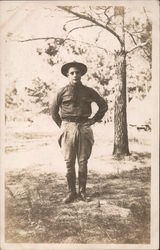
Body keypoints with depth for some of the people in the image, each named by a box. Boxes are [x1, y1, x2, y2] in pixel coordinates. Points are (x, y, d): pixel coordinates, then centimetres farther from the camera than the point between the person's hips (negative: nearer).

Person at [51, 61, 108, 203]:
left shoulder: (88, 91, 6)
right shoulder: (62, 92, 3)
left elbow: (103, 105, 16)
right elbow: (54, 111, 14)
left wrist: (94, 120, 9)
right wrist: (62, 125, 9)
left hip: (84, 128, 1)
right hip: (68, 128, 0)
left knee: (83, 162, 4)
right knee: (69, 163, 1)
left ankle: (82, 191, 14)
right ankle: (71, 192, 11)